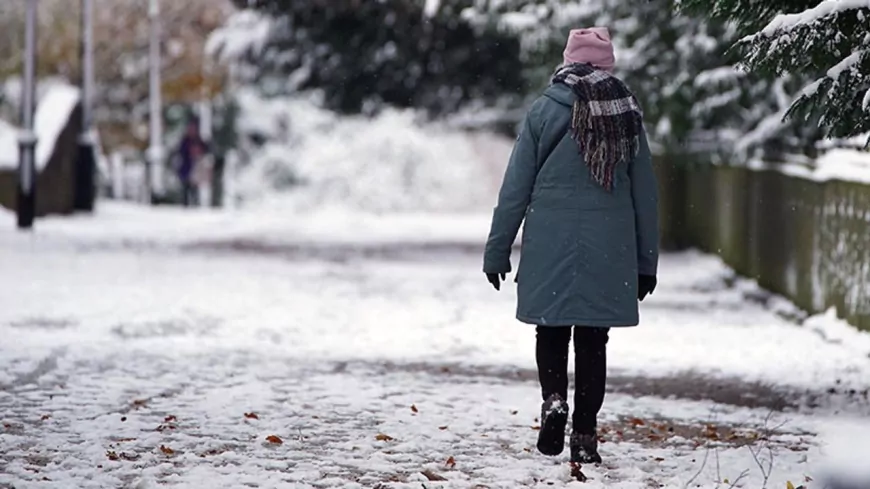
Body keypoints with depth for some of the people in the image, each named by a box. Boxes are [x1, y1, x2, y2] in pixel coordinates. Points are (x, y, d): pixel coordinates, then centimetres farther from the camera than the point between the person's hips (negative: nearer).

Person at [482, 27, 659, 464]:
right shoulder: (627, 114, 5)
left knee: (552, 331, 11)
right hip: (609, 249, 2)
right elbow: (645, 194, 9)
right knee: (593, 341, 7)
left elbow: (516, 186, -1)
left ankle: (554, 399, -14)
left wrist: (498, 249, 5)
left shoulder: (545, 110, -2)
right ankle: (585, 435, 7)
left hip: (550, 246, -1)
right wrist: (646, 261, 15)